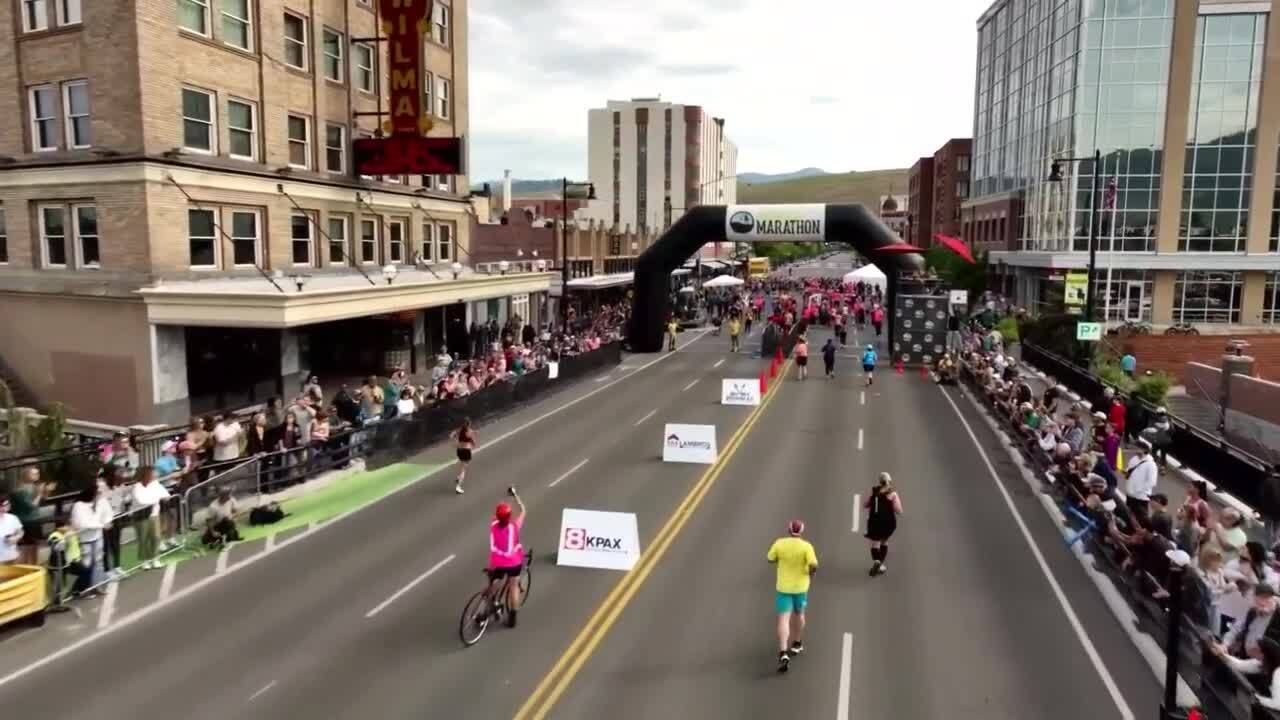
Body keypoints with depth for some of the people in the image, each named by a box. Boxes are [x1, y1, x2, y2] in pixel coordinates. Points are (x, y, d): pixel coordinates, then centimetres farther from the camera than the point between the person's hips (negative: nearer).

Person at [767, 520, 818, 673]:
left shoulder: (779, 543, -10)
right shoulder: (806, 546, -15)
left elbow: (770, 559, 3)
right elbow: (814, 565, -24)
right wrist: (811, 572, -2)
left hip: (783, 587, -1)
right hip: (800, 586, 1)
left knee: (783, 620, -3)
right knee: (799, 614, 26)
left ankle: (783, 654, -18)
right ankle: (797, 644, 42)